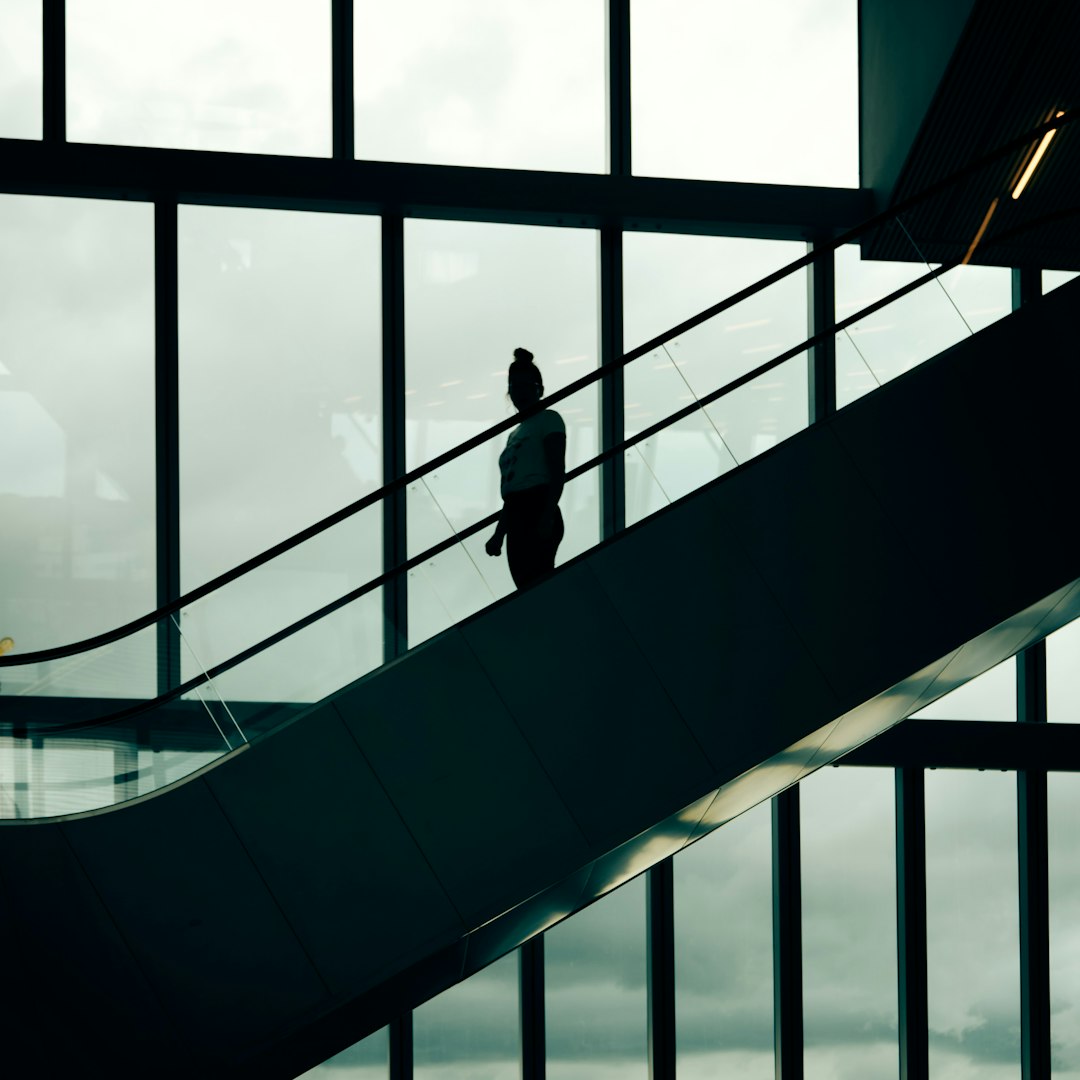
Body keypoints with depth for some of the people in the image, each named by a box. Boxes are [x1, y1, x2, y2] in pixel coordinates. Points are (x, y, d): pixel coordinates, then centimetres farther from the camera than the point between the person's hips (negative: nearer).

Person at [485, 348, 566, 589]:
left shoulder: (548, 420, 5)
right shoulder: (515, 434, 26)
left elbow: (558, 472, -7)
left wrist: (548, 515, -19)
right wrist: (499, 535, 19)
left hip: (538, 512, -8)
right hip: (517, 518, 8)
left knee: (537, 585, -21)